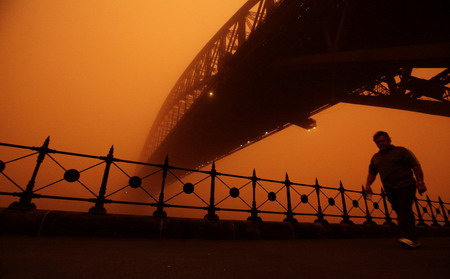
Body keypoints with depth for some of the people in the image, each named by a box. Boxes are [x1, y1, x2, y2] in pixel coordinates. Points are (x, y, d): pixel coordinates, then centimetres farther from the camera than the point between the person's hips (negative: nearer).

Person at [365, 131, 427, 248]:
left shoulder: (401, 151, 4)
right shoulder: (375, 157, 16)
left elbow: (416, 166, -2)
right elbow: (372, 173, 17)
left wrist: (420, 182, -12)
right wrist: (368, 185, 2)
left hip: (406, 185, -4)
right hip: (390, 190, 5)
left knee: (405, 210, -18)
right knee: (401, 213, 4)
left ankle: (408, 237, -25)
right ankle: (413, 240, 12)